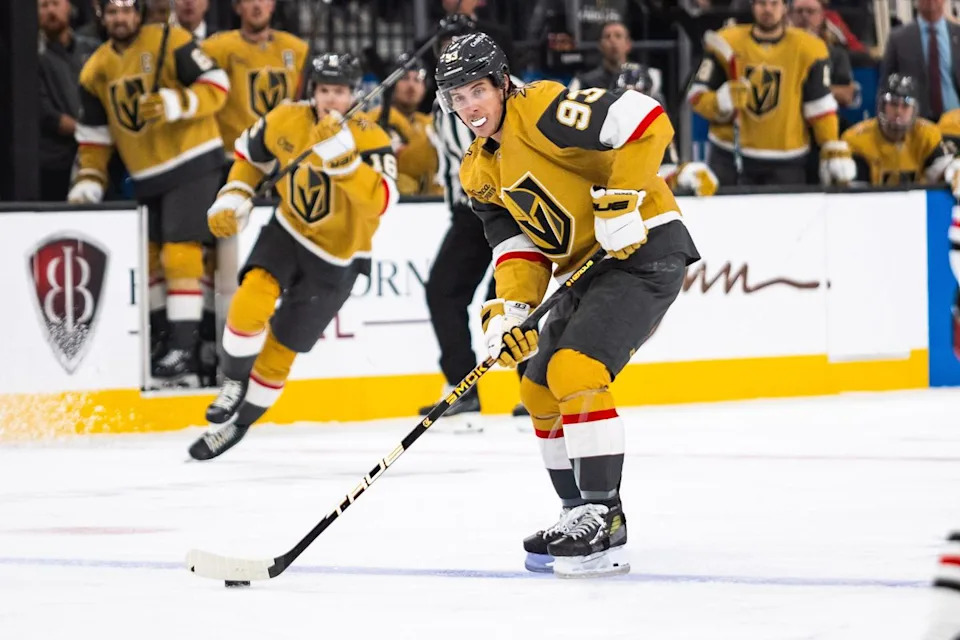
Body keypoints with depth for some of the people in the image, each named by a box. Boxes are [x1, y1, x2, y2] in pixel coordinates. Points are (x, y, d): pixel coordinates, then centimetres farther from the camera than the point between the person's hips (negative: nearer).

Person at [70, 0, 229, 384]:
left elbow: (216, 86, -13)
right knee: (146, 261, 9)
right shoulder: (96, 72, 7)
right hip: (146, 179, 7)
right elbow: (94, 135, 13)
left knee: (180, 257, -14)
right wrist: (89, 180, 4)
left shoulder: (171, 43, -12)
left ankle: (183, 353, -15)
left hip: (192, 164, -7)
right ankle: (159, 341, 24)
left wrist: (176, 104, -28)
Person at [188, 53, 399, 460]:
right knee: (253, 298, -27)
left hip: (336, 260, -2)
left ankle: (239, 422, 26)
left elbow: (380, 201, -40)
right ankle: (233, 382, -3)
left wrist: (341, 155, -50)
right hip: (288, 232, 2)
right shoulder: (285, 121, -11)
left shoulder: (370, 139, -23)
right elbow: (250, 153, 11)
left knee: (279, 349, 4)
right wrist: (233, 197, -3)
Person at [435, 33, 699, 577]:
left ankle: (604, 518, -20)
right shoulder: (480, 173, 9)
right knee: (541, 389, 13)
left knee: (574, 371, -22)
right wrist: (508, 310, -13)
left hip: (645, 247, -10)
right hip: (588, 268, 10)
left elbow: (645, 119, -25)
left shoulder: (541, 109, -18)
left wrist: (621, 201, -27)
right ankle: (583, 514, 22)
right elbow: (518, 246, 5)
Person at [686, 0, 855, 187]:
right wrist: (722, 102, -22)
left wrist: (834, 150, -6)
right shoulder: (727, 43, -2)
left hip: (785, 164, 0)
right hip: (729, 157, 0)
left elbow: (821, 106, 1)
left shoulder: (808, 50, -2)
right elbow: (697, 95, -1)